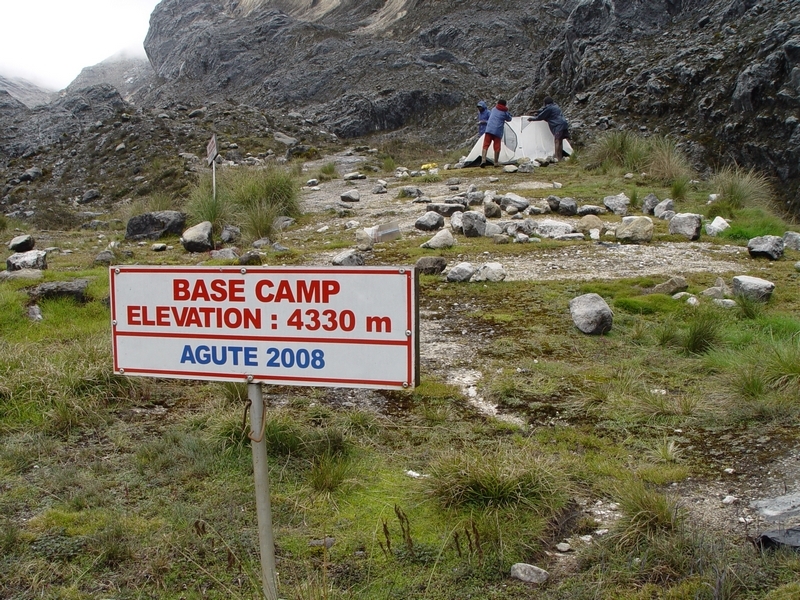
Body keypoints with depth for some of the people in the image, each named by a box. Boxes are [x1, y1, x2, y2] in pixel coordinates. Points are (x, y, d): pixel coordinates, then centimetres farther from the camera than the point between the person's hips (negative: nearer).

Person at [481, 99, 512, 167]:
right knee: (497, 147, 7)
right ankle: (496, 162, 10)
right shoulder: (505, 112, 5)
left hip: (489, 130, 2)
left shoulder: (493, 109, 14)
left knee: (486, 145, -1)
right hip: (498, 131, -2)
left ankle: (483, 160, -17)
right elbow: (509, 119, 21)